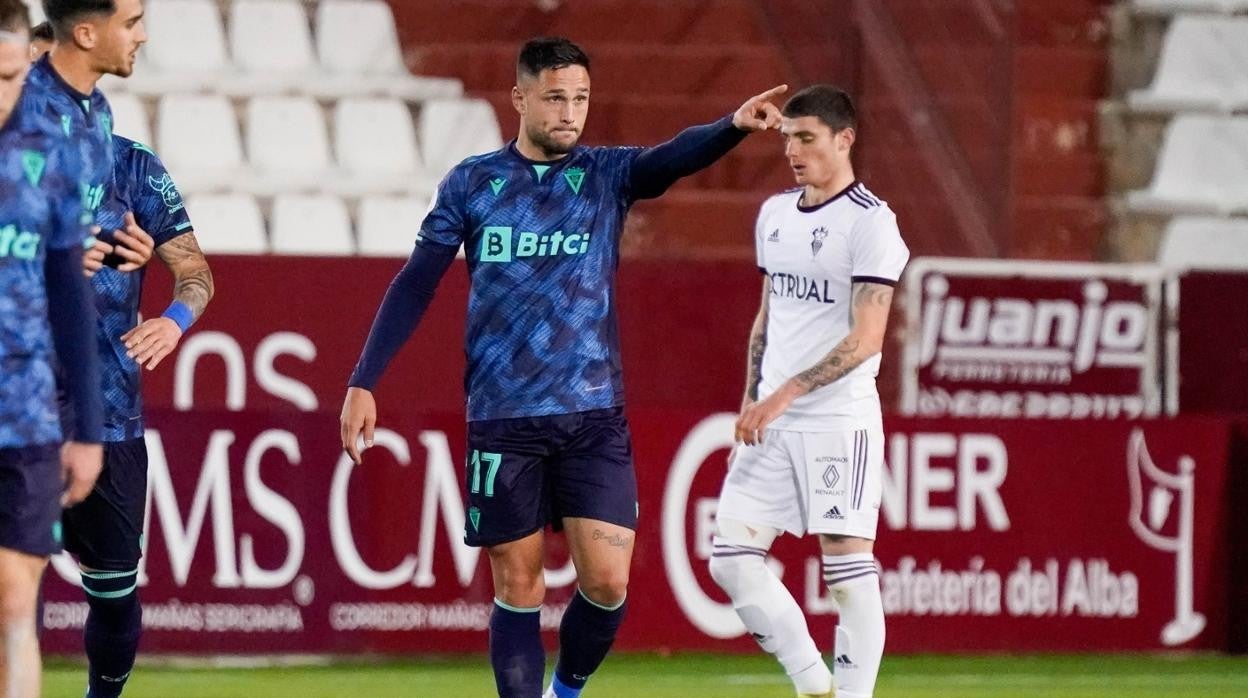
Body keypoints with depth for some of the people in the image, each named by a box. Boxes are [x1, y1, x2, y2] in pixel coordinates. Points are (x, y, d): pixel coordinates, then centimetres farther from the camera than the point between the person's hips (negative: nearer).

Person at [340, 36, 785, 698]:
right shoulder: (471, 183, 3)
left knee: (607, 580, -6)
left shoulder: (606, 174, 3)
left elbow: (675, 157, -17)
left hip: (592, 414, 0)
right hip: (502, 418, 0)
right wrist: (363, 383, 0)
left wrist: (735, 126, -38)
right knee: (517, 585, 2)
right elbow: (414, 286, 6)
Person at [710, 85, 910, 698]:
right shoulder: (774, 214, 13)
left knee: (848, 569, -7)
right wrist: (750, 402, 13)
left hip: (840, 419, -7)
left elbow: (865, 338, -16)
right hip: (772, 422, 7)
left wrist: (785, 394, -19)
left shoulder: (870, 222, -10)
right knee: (731, 558, 0)